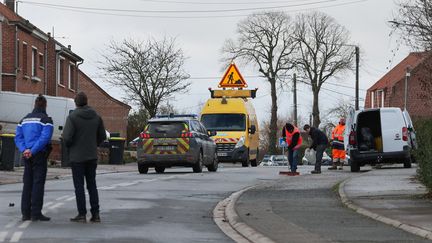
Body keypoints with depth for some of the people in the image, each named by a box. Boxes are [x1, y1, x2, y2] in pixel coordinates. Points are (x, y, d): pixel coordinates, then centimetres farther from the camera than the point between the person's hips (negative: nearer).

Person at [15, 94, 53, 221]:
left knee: (27, 183, 10)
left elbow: (18, 136, 5)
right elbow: (45, 137, -18)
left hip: (27, 156, 6)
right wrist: (32, 151, -17)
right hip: (40, 154, -6)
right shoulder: (46, 119, -6)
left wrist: (24, 150, -6)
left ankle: (25, 213, 9)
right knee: (38, 182, -4)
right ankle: (36, 213, -7)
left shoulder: (25, 119, 14)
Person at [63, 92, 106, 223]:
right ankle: (95, 213, 8)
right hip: (92, 156, 4)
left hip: (77, 156, -4)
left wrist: (69, 147, 1)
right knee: (92, 185, 11)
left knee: (79, 186, 1)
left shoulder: (72, 117, -13)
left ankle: (82, 214, 0)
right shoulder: (96, 116, 3)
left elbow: (67, 137, -19)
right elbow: (102, 136, 8)